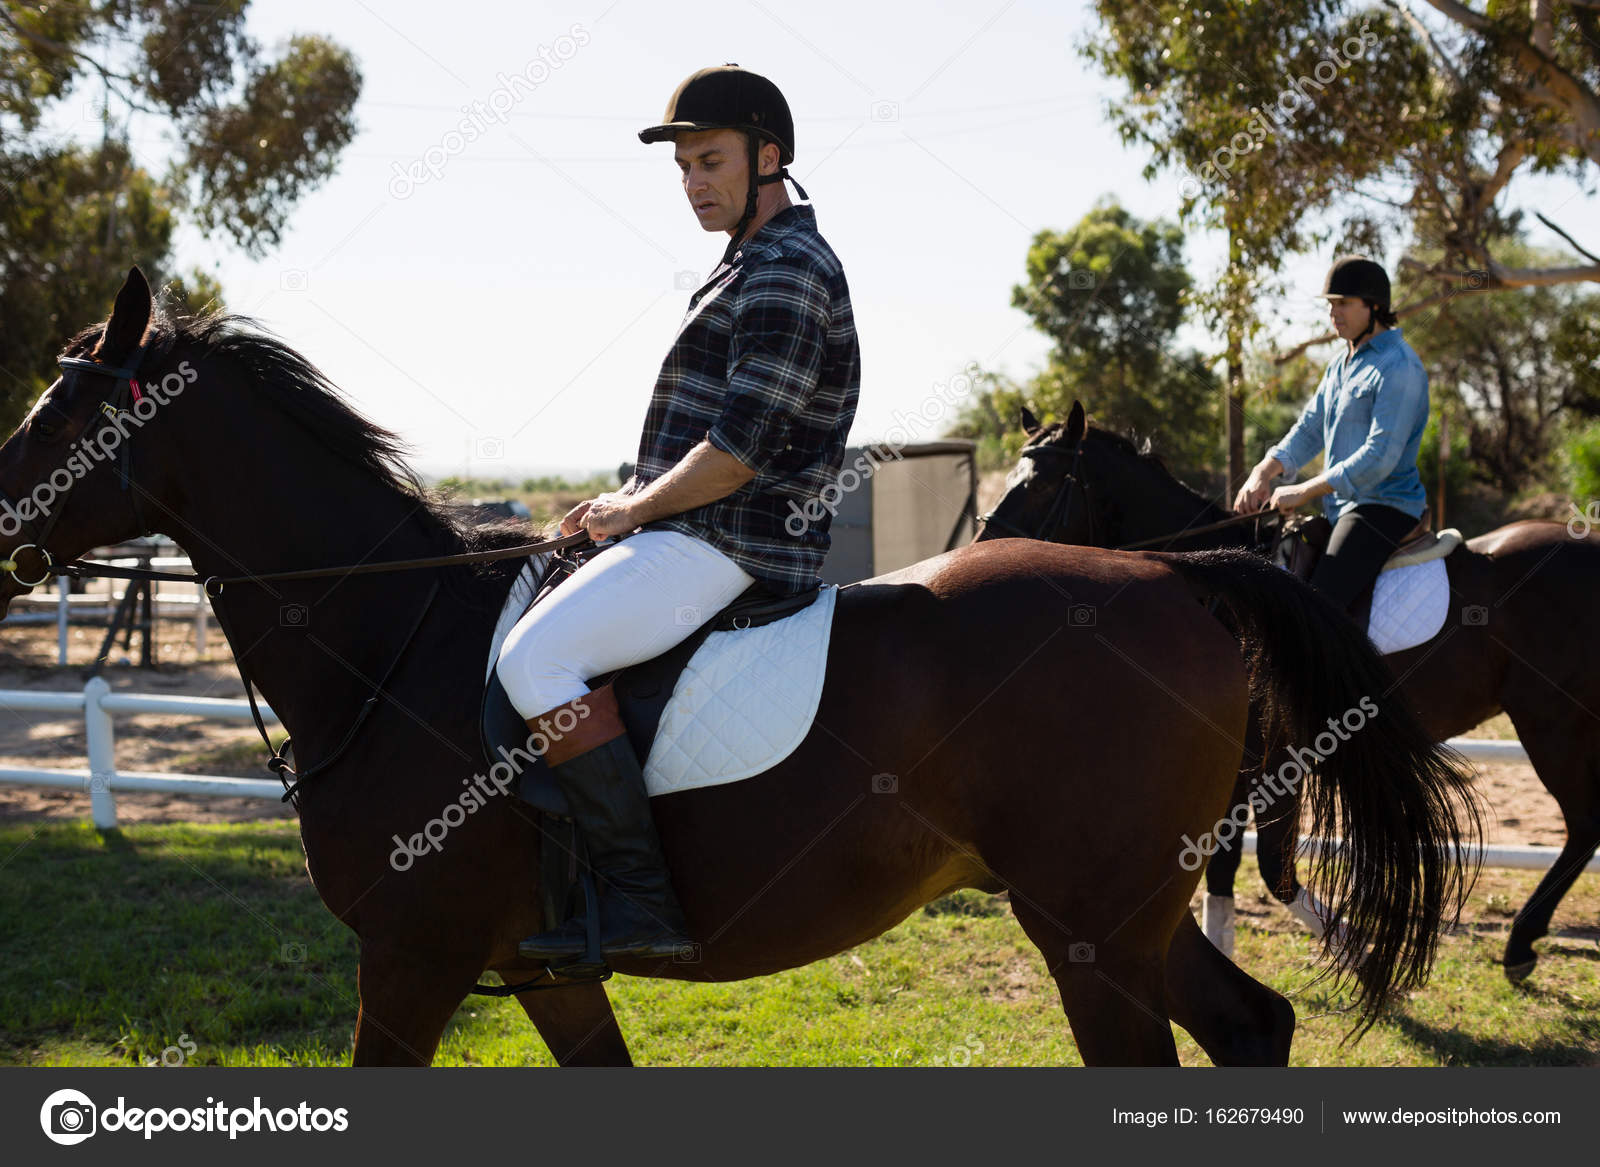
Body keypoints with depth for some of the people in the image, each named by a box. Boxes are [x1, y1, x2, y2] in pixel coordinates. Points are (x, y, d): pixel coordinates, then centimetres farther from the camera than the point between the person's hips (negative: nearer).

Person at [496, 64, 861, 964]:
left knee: (535, 657, -25)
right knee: (540, 634, 24)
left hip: (723, 544, -11)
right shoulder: (757, 266, 21)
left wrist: (633, 509, -8)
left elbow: (737, 452, -22)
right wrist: (629, 503, 14)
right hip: (698, 535, 11)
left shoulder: (785, 274, -14)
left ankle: (642, 896, -27)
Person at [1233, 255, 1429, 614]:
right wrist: (1263, 472, -4)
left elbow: (1379, 457, -21)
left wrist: (1303, 492, -19)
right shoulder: (1340, 366, 16)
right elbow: (1308, 431, 16)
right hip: (1341, 508, 10)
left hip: (1384, 508, -10)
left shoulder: (1398, 367, -14)